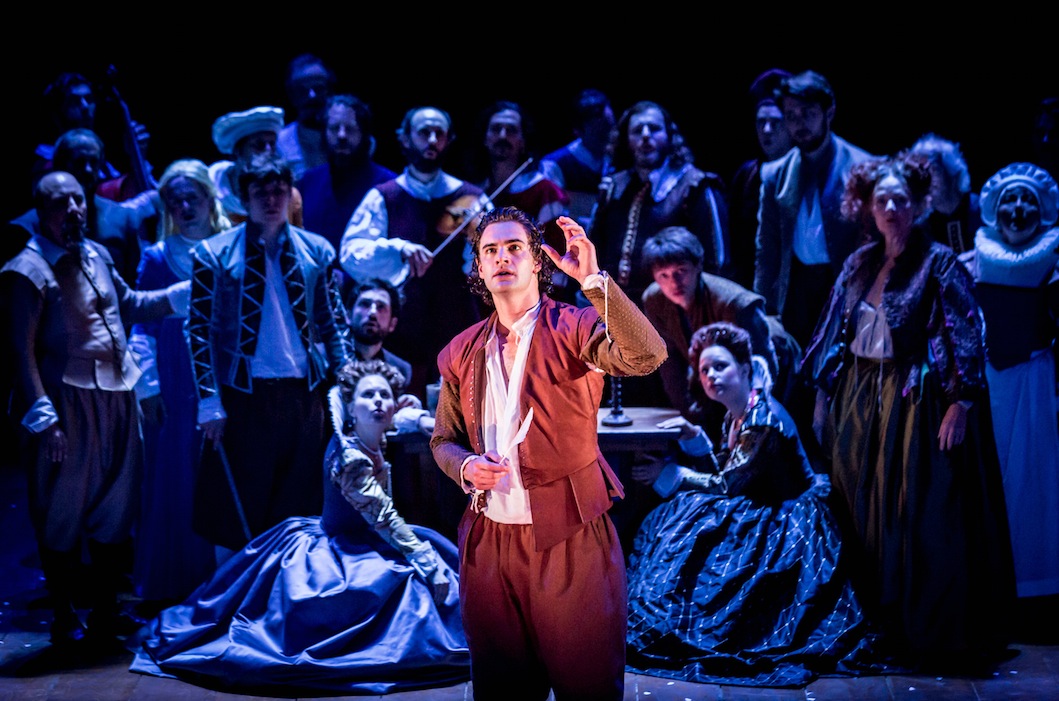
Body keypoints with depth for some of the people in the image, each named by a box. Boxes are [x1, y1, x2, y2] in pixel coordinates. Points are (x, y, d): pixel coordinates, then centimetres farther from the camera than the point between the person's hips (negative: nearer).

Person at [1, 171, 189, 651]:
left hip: (116, 397, 7)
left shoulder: (96, 255, 10)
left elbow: (130, 305, 25)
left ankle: (106, 612, 26)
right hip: (67, 402, -7)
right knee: (62, 516, 3)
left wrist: (187, 291, 14)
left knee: (115, 508, 13)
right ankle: (64, 620, 15)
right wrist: (43, 420, -17)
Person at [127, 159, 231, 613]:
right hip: (176, 391, 0)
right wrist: (147, 387, -3)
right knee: (173, 483, 2)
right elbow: (143, 328, 5)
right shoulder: (156, 259, 6)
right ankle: (168, 588, 11)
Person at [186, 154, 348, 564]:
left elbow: (332, 322, 13)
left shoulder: (316, 252, 8)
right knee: (237, 511, 3)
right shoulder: (214, 254, 0)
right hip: (243, 396, -2)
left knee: (298, 513, 8)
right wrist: (209, 401, -8)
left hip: (303, 394, 3)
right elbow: (199, 331, -2)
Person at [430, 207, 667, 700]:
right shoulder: (462, 352, 9)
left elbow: (647, 356, -25)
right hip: (489, 541, 4)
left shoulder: (574, 328, -6)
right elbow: (443, 440, 18)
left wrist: (593, 279, -33)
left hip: (570, 539, -4)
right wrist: (465, 466, -5)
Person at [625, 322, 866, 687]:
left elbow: (727, 485, -20)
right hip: (763, 514, 9)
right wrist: (694, 437, -4)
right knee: (673, 515, -3)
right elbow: (723, 472, 8)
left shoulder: (765, 419, -22)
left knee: (691, 533, -19)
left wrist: (668, 474, -13)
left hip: (786, 528, -9)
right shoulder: (736, 414, 7)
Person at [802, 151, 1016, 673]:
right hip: (860, 402, 6)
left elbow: (968, 338, -11)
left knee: (919, 517, -4)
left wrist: (961, 403, -19)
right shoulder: (859, 264, 9)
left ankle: (928, 632, 7)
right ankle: (876, 625, 22)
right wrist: (824, 397, 13)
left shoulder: (939, 263, -7)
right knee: (861, 516, 10)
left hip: (915, 404, -6)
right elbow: (835, 334, 15)